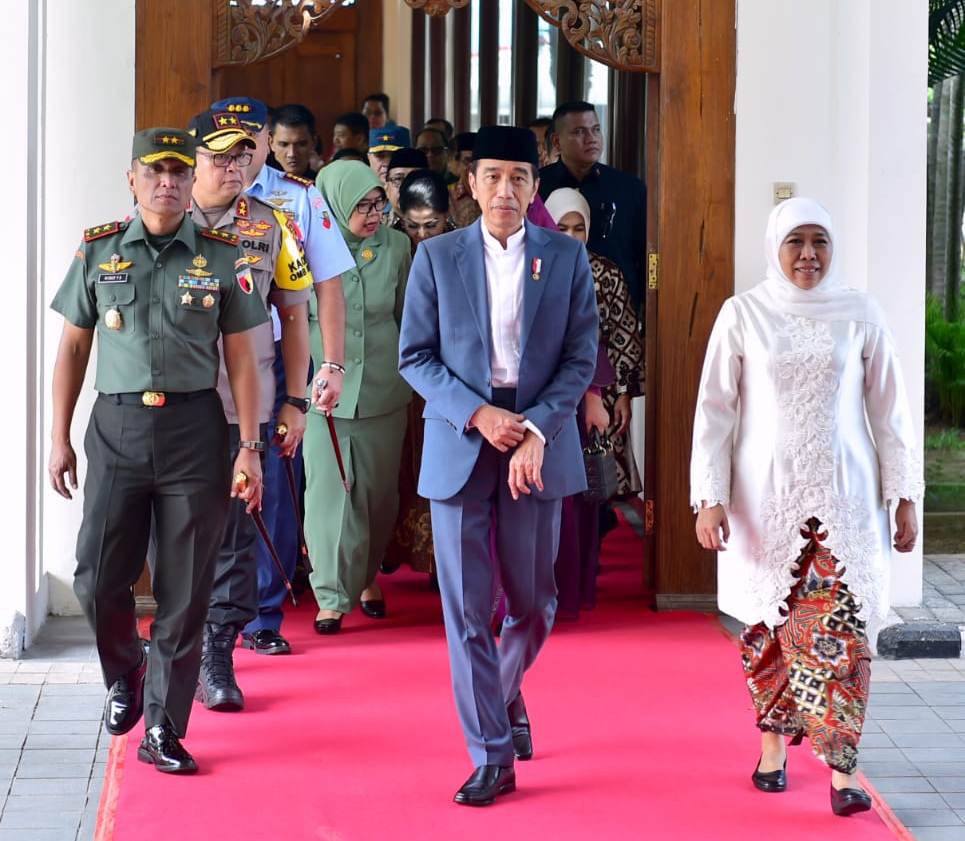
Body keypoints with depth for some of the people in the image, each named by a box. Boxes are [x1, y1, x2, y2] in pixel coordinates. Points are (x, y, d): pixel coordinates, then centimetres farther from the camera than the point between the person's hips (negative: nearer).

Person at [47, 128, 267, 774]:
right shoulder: (98, 251, 6)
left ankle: (163, 728, 11)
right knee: (99, 580, -1)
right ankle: (125, 677, 30)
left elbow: (241, 357, 4)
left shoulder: (222, 257, 3)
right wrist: (59, 437, 6)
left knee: (185, 591, 1)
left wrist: (249, 449, -2)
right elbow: (73, 347, 10)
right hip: (117, 426, 1)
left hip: (195, 429, -1)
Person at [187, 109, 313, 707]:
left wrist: (295, 401, 5)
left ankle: (218, 657, 7)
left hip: (245, 406, 0)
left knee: (236, 533, 0)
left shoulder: (272, 226, 5)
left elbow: (294, 313, 9)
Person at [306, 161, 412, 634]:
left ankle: (366, 576, 31)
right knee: (329, 488, -3)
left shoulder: (396, 247, 1)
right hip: (324, 387, -2)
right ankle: (332, 595, 4)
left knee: (379, 490, 10)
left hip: (382, 388, 3)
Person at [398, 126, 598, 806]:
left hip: (539, 446, 1)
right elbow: (415, 356, 2)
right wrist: (478, 414, -11)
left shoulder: (567, 258, 4)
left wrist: (537, 429, -13)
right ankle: (493, 755, 4)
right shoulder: (437, 257, 3)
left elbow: (581, 358, 1)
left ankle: (505, 694, 39)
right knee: (467, 609, -3)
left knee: (534, 603, 8)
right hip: (459, 445, -1)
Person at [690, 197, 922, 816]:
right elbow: (715, 409, 0)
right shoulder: (744, 314, -1)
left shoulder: (861, 314, 1)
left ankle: (842, 770, -5)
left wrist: (905, 497, 2)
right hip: (765, 496, 0)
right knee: (767, 624, 6)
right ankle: (773, 747, 23)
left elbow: (889, 411, 5)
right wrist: (709, 497, -7)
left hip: (843, 497, 0)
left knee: (841, 628, -6)